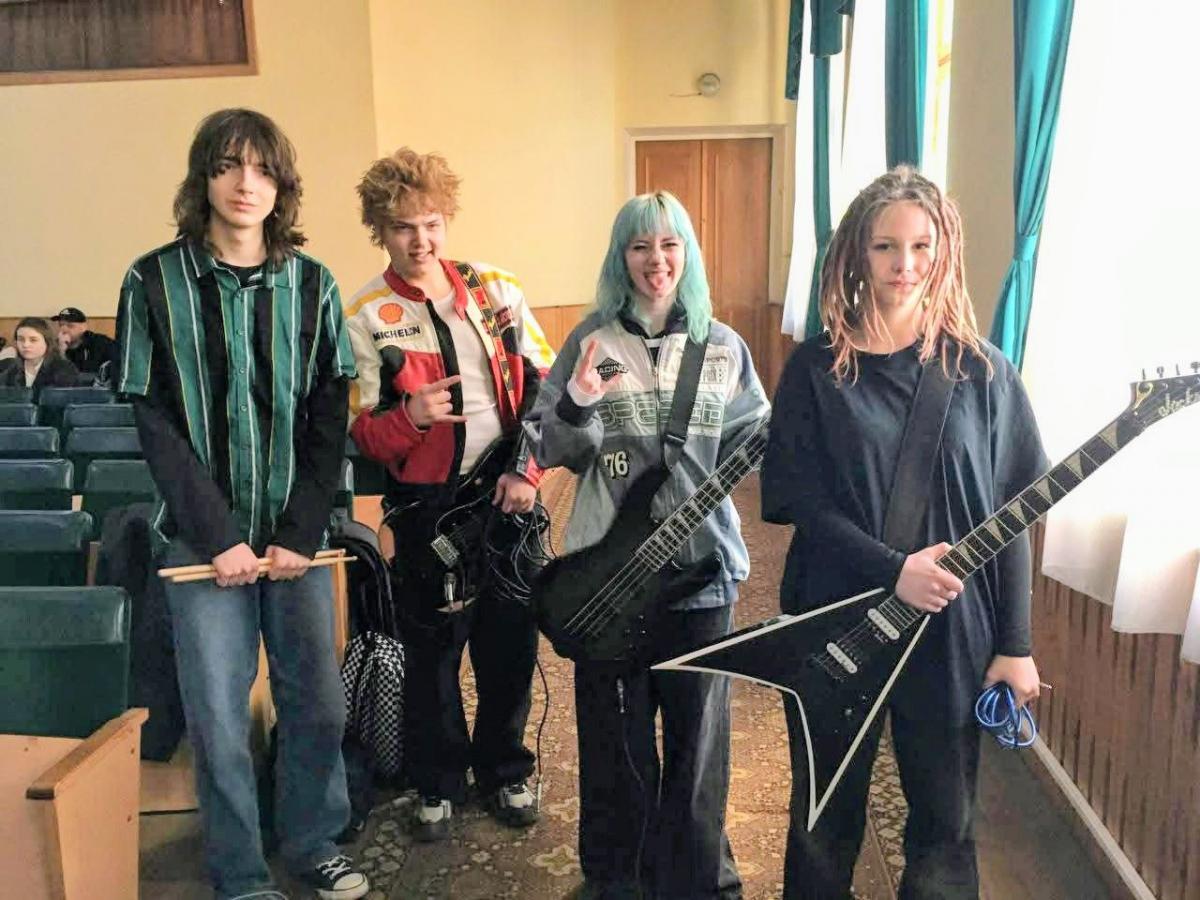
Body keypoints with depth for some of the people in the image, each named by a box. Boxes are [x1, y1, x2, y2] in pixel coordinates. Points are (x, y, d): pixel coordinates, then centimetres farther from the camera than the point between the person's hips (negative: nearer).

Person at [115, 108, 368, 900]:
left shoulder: (312, 285, 3)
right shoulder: (154, 283, -2)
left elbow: (330, 419, 1)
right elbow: (156, 423, -4)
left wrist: (301, 533, -7)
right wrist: (218, 536, -11)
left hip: (298, 531, 2)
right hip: (205, 535, -1)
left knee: (319, 701, 8)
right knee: (220, 718, 3)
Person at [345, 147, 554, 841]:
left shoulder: (497, 291, 2)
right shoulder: (364, 318, -4)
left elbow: (547, 387, 4)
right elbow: (362, 432, -4)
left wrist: (526, 472, -6)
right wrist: (411, 418, -26)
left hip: (507, 494, 2)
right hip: (427, 503, -2)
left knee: (511, 639, 12)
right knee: (434, 646, 10)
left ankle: (505, 771, 34)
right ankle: (439, 784, 32)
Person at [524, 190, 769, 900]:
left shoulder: (722, 345, 5)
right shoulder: (592, 339, -1)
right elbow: (548, 449, -1)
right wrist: (576, 405, -20)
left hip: (702, 564, 1)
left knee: (698, 732, 12)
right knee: (617, 734, 12)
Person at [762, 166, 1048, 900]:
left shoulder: (982, 370, 0)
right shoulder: (817, 368, -4)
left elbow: (1009, 514, 0)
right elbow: (797, 500, -8)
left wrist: (1016, 644, -2)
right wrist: (893, 570, -20)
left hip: (953, 629, 1)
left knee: (946, 820, 16)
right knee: (827, 815, 15)